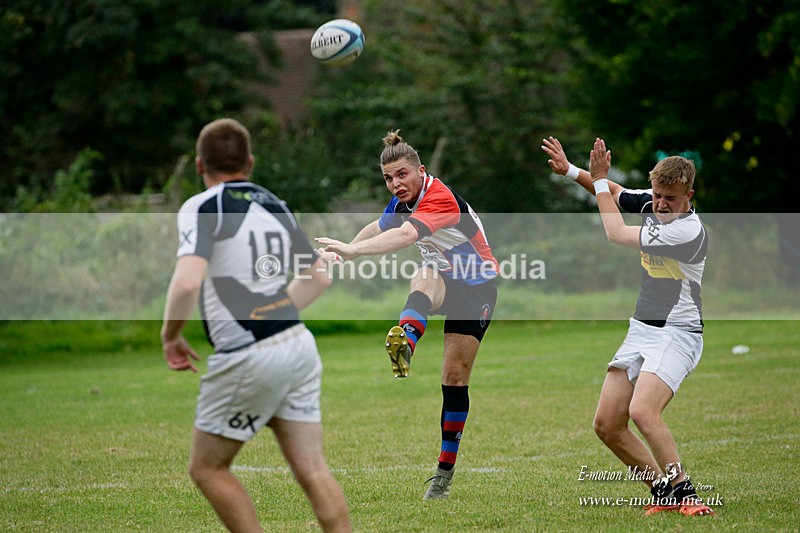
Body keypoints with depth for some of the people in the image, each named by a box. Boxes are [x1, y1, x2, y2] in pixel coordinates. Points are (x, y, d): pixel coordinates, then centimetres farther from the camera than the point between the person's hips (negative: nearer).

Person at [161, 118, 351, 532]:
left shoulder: (202, 207, -8)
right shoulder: (273, 205, 13)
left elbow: (187, 281, -24)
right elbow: (318, 276, 22)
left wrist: (170, 336, -7)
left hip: (247, 359, -6)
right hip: (298, 345, 6)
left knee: (207, 469, 9)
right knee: (312, 470, 6)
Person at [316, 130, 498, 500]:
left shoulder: (440, 199, -27)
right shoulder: (403, 200, -1)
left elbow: (405, 236, -45)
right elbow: (380, 228, 21)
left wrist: (352, 248, -53)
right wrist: (344, 253, 20)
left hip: (476, 288, -5)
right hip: (444, 279, 5)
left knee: (456, 376, -7)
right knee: (423, 280, -34)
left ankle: (444, 472, 3)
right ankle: (403, 345, -67)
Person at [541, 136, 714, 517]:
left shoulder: (688, 231, -22)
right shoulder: (650, 203, 2)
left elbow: (616, 234, -14)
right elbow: (613, 193, 22)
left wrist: (599, 179, -4)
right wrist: (572, 171, 4)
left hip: (676, 334, -9)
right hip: (641, 329, 9)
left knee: (642, 411, -30)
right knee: (607, 425, 3)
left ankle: (683, 492, -22)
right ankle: (663, 491, 13)